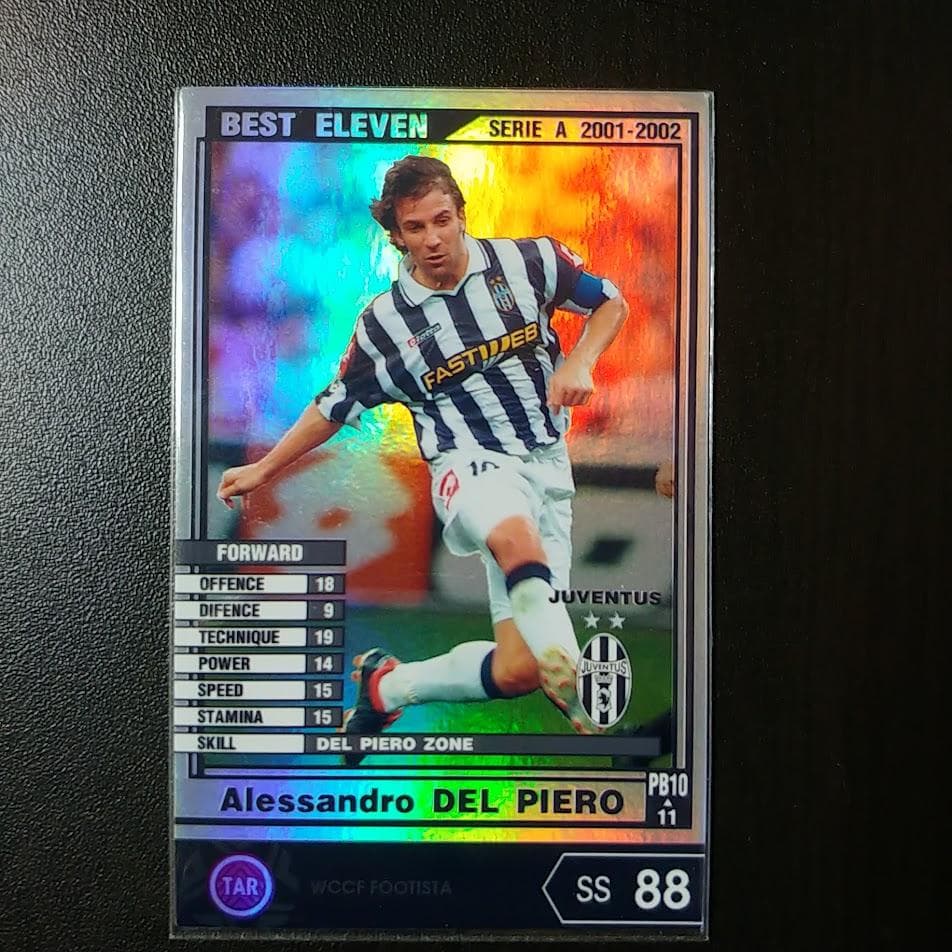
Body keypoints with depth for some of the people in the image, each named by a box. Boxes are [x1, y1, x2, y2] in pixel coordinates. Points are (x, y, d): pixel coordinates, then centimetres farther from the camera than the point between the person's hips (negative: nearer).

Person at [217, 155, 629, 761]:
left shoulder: (528, 261, 1)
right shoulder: (386, 320, 2)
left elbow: (612, 302, 14)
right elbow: (336, 405, 15)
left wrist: (580, 362, -5)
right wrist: (264, 469, 18)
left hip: (548, 467, 2)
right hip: (470, 464, -2)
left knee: (517, 669, -8)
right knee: (516, 536, -42)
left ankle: (389, 686, 15)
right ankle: (582, 702, -37)